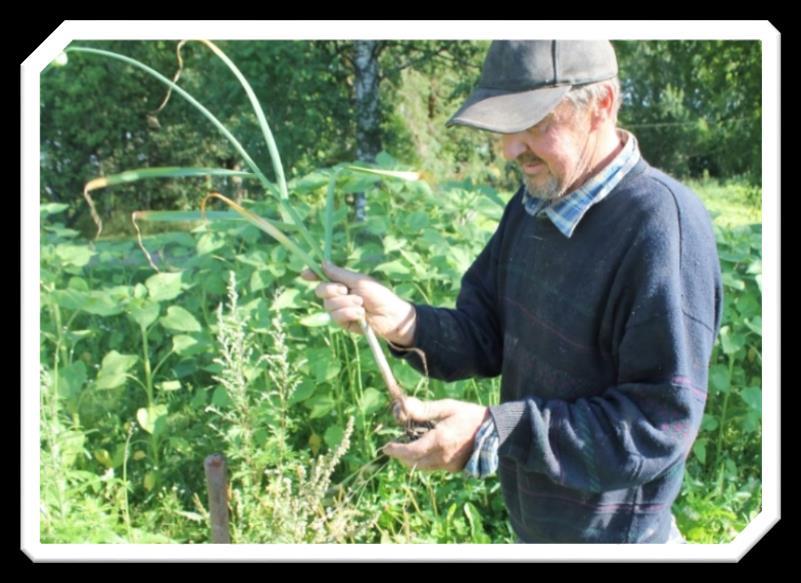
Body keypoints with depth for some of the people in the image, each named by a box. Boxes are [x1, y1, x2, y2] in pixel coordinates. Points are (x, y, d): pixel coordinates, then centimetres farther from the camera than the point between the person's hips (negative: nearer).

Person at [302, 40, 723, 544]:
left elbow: (661, 423, -26)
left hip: (607, 537, -7)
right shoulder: (537, 199, -1)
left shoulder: (665, 226, -26)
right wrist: (404, 323, -17)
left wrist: (497, 433, -30)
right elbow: (488, 337, 3)